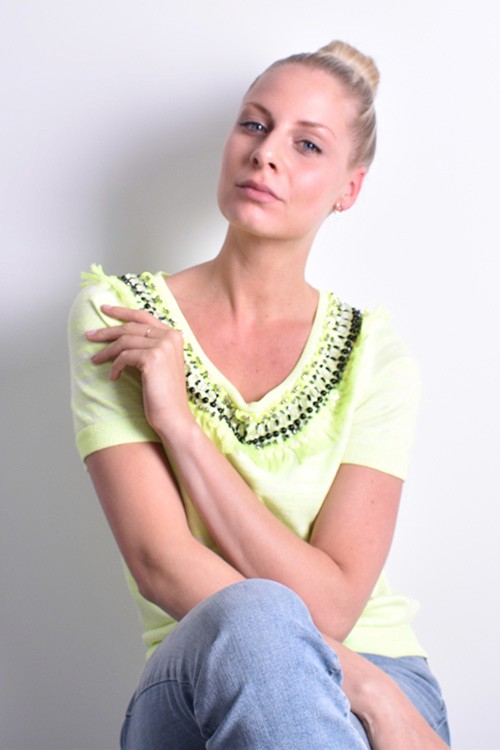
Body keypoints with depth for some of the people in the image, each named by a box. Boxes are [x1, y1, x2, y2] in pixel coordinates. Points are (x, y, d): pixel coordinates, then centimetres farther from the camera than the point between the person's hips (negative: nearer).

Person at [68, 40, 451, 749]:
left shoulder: (372, 351, 1)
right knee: (251, 616, -35)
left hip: (377, 674, 0)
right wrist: (371, 690, -20)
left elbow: (332, 604, -10)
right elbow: (160, 562, -11)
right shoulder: (116, 314, -1)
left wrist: (178, 423, -14)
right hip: (194, 687, 0)